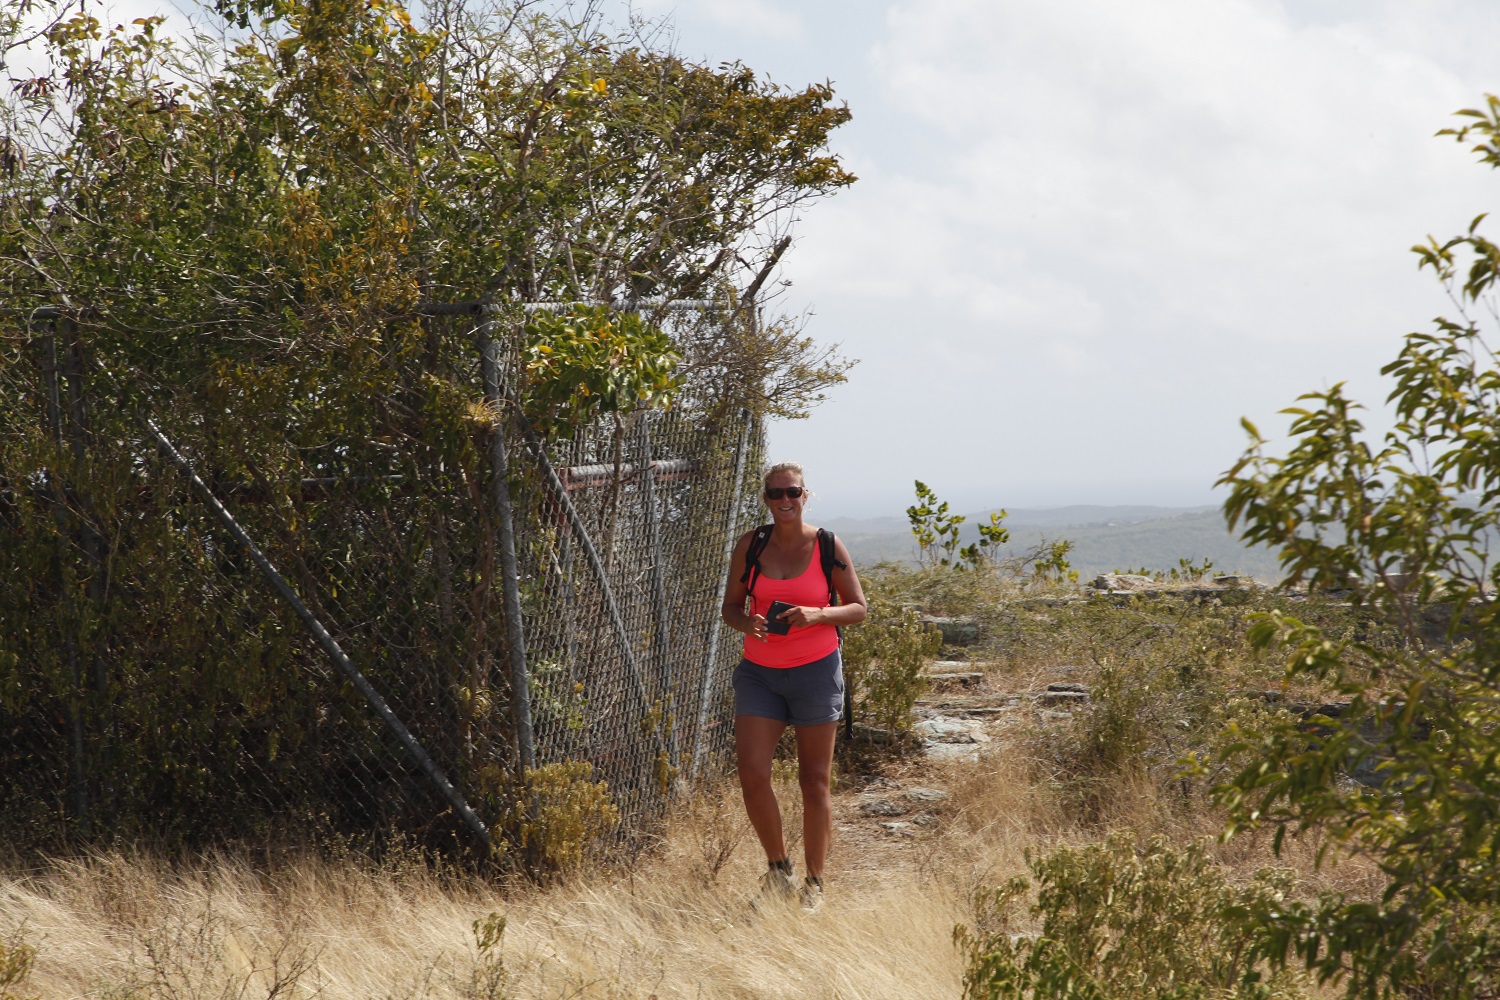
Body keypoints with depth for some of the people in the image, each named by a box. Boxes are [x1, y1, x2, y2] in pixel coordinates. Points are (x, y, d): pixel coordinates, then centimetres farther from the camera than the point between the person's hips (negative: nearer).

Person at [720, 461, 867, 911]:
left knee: (814, 781, 4)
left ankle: (814, 882, 17)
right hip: (759, 672, 2)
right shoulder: (750, 546, 2)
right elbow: (730, 606, 9)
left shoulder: (828, 547, -4)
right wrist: (748, 622, -14)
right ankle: (778, 866, 13)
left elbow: (858, 608, 0)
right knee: (752, 773, -10)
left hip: (816, 671, -2)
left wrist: (817, 614, -19)